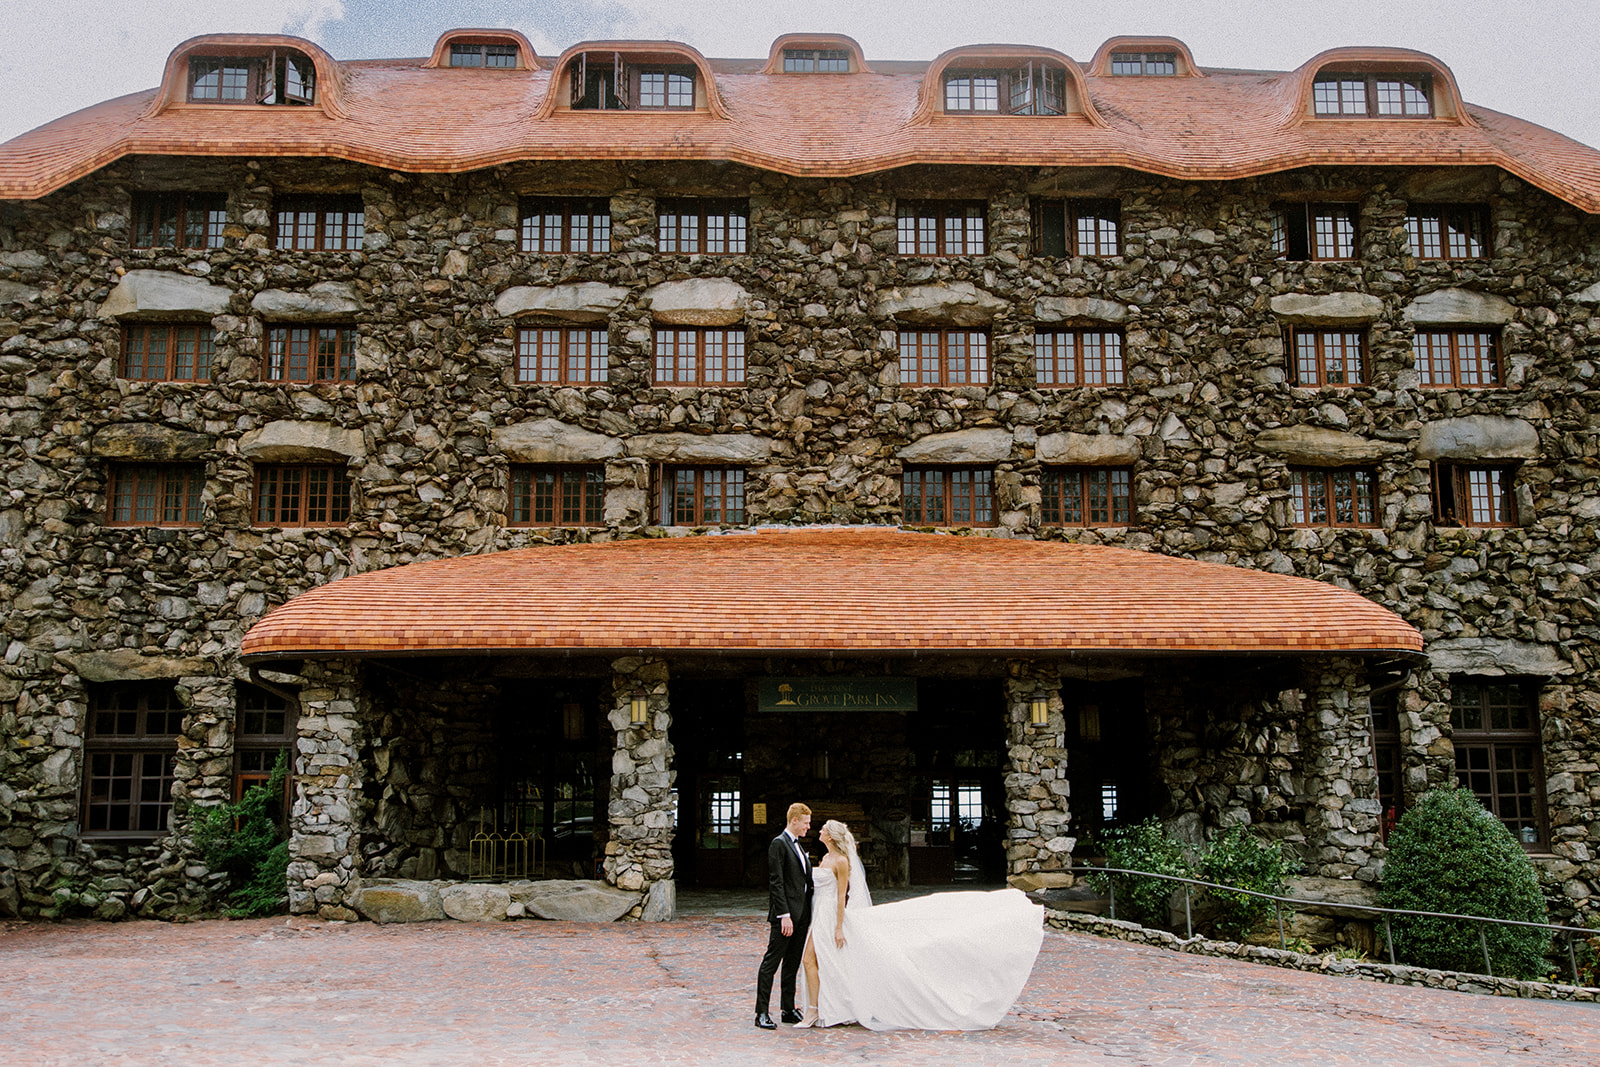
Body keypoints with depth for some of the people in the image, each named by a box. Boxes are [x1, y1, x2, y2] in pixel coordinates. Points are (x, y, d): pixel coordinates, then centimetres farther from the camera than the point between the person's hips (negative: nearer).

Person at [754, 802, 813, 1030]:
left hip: (801, 915, 9)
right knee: (771, 962, -4)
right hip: (785, 915, -9)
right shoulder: (779, 844, -10)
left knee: (793, 964, 13)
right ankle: (762, 1013, -1)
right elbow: (776, 882, -16)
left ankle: (788, 1010, 19)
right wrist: (784, 915, -20)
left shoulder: (799, 846, 18)